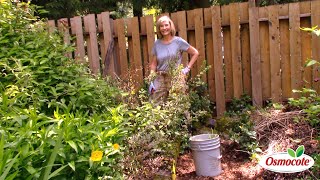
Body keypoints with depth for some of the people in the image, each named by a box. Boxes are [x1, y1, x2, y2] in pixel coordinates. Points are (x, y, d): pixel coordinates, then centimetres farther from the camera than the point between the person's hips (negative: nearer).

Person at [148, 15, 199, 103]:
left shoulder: (178, 41, 0)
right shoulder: (157, 43, 8)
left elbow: (195, 53, 8)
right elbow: (153, 63, 11)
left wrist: (187, 69, 0)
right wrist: (151, 81, 1)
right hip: (160, 78, 3)